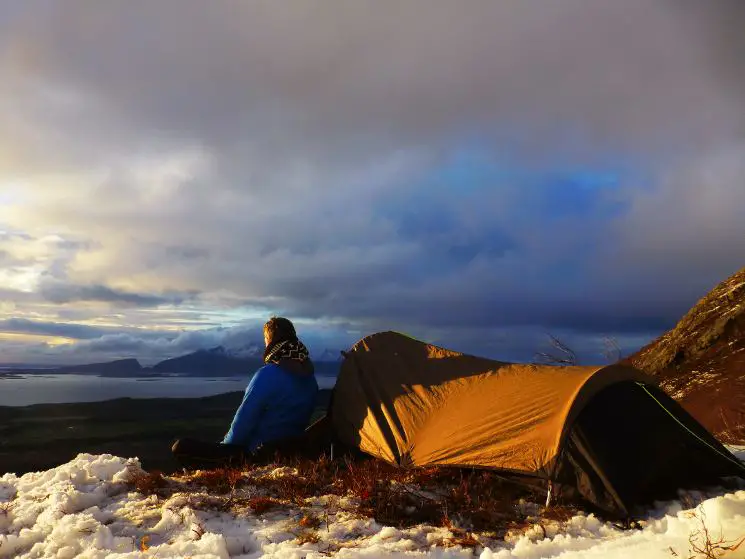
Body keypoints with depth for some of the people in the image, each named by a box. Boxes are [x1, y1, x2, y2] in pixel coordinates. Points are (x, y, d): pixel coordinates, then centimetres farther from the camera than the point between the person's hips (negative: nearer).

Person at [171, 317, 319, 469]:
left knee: (181, 447, -6)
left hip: (259, 455, -8)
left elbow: (244, 420, -16)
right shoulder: (310, 377, 3)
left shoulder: (267, 375, -21)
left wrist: (226, 444, 3)